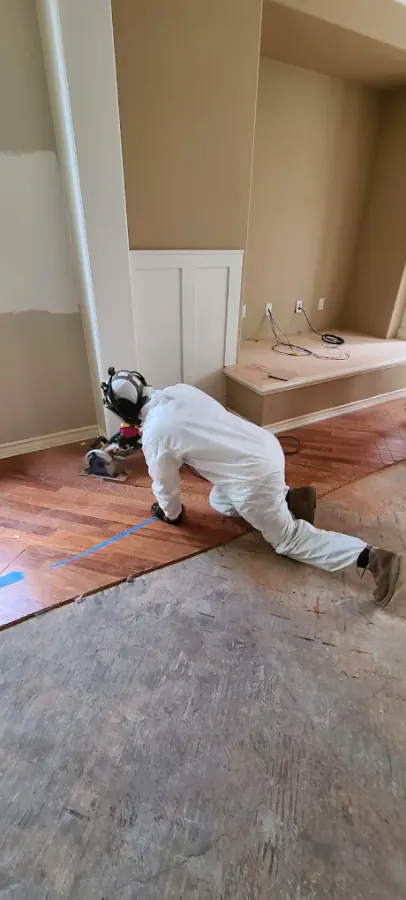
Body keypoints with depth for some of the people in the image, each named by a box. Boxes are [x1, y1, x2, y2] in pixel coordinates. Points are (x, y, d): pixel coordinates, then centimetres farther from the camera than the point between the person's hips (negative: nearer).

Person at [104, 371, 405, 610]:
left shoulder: (154, 435, -15)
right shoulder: (180, 390, 5)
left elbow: (165, 486, 1)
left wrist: (171, 514, 22)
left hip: (254, 476, -8)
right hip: (266, 445, 9)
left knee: (287, 538, 11)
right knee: (220, 502, 28)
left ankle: (375, 559, 6)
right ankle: (290, 497, 21)